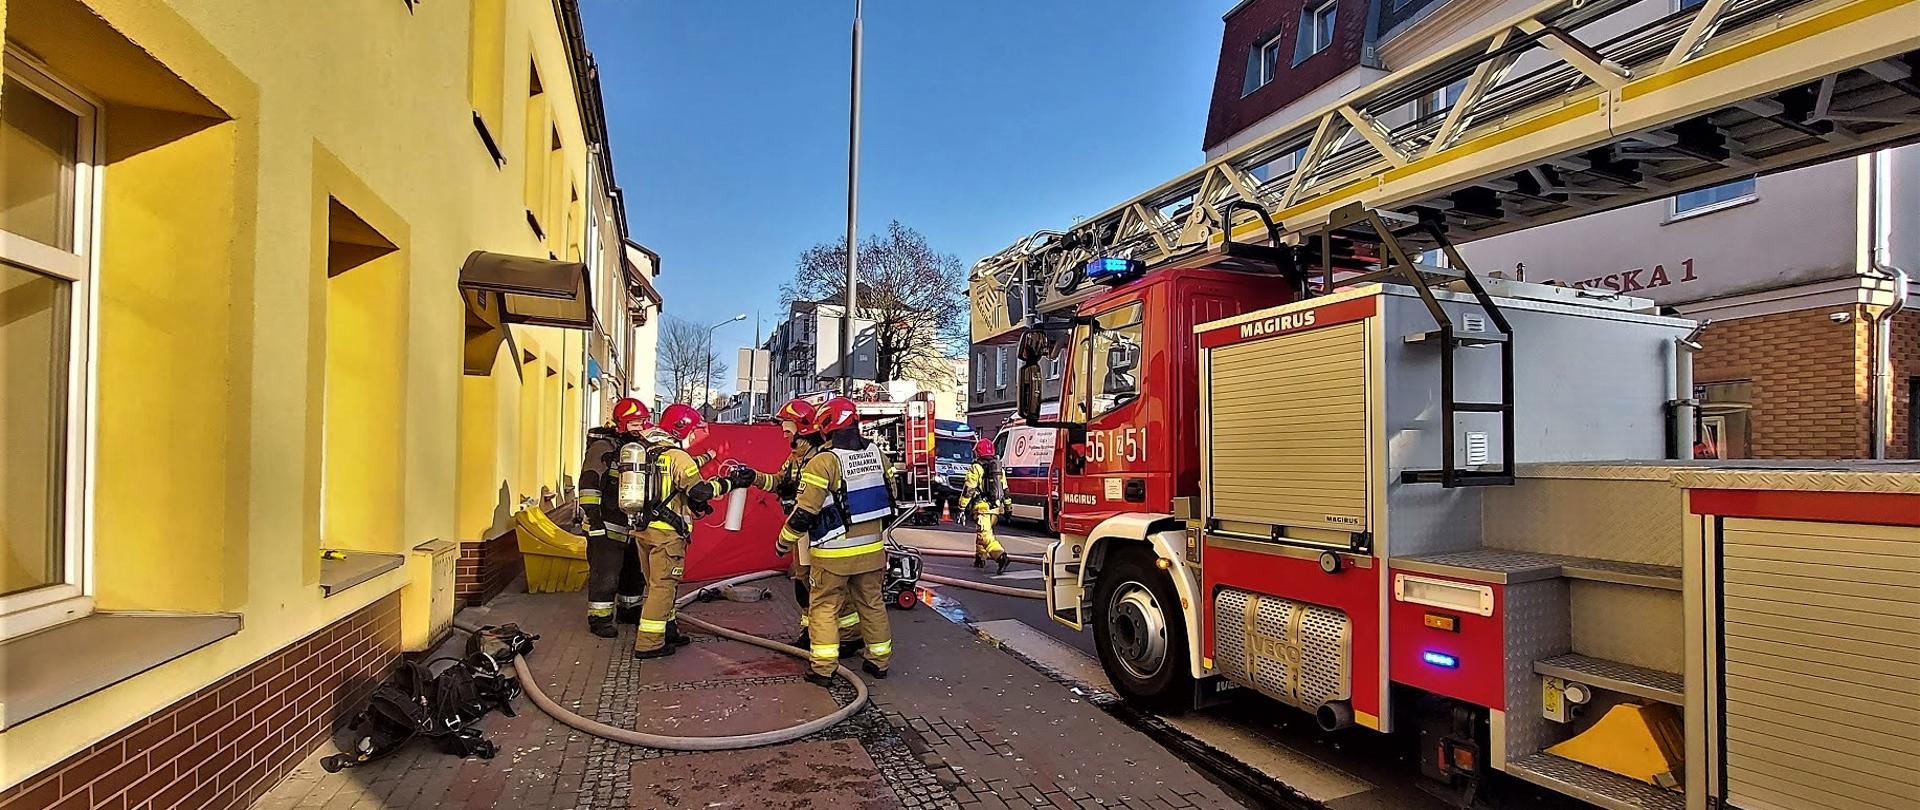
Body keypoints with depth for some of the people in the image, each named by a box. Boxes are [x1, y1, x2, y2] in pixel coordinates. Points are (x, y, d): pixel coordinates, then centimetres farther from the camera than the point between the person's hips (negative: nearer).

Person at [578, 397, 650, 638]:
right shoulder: (604, 447, -13)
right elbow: (589, 484, -19)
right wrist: (593, 519, -23)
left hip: (631, 527, 9)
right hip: (606, 528, -9)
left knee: (635, 572, 18)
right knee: (605, 575, -4)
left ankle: (628, 611, 35)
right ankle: (599, 619, 10)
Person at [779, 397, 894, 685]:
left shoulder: (824, 461, -17)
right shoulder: (876, 455, 3)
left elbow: (805, 511, -16)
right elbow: (888, 499, 13)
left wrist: (784, 541, -1)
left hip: (833, 553, -5)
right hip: (872, 549, 6)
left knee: (824, 607, 8)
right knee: (872, 604, 16)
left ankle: (823, 669, 10)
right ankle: (879, 660, 26)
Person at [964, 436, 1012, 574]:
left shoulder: (976, 468, -7)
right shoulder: (999, 468, 14)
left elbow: (968, 491, -11)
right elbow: (1005, 490, 19)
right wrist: (1008, 508, 25)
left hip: (982, 507, -7)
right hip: (996, 507, 8)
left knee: (985, 535, -13)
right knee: (981, 532, 24)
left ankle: (1001, 557, -31)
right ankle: (980, 558, 33)